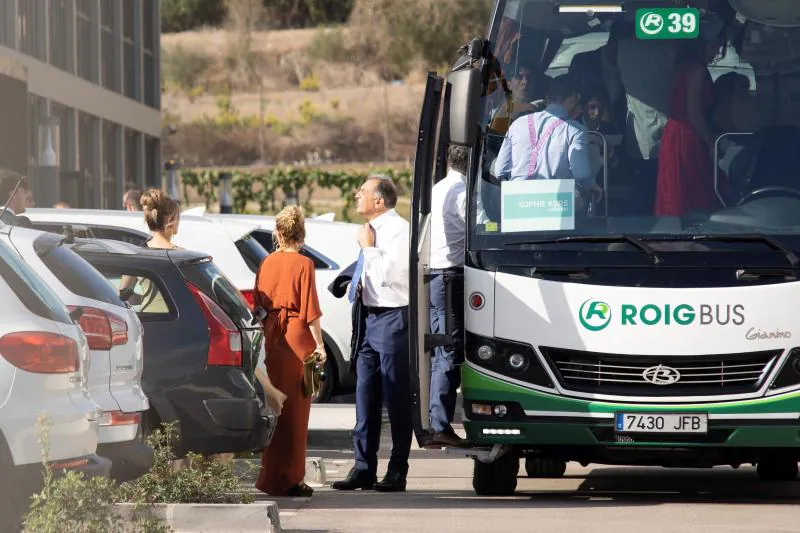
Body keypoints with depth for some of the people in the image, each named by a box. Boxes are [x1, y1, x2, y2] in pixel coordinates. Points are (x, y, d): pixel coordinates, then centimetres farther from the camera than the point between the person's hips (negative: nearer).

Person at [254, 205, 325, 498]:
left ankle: (271, 477, 17)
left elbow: (258, 303, 9)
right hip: (297, 338, -5)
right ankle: (289, 479, 0)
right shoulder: (303, 264, -8)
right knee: (295, 410, 0)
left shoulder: (267, 263, 6)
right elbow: (310, 309, -11)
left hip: (271, 336, 5)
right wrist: (319, 344, -7)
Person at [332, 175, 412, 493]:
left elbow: (385, 274, -22)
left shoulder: (398, 230, -12)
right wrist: (358, 286, 12)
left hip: (392, 319, -9)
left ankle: (397, 473, 2)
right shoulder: (374, 229, 14)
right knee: (366, 396, 10)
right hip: (371, 318, 9)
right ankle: (364, 468, 15)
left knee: (396, 398, -2)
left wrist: (368, 247, -12)